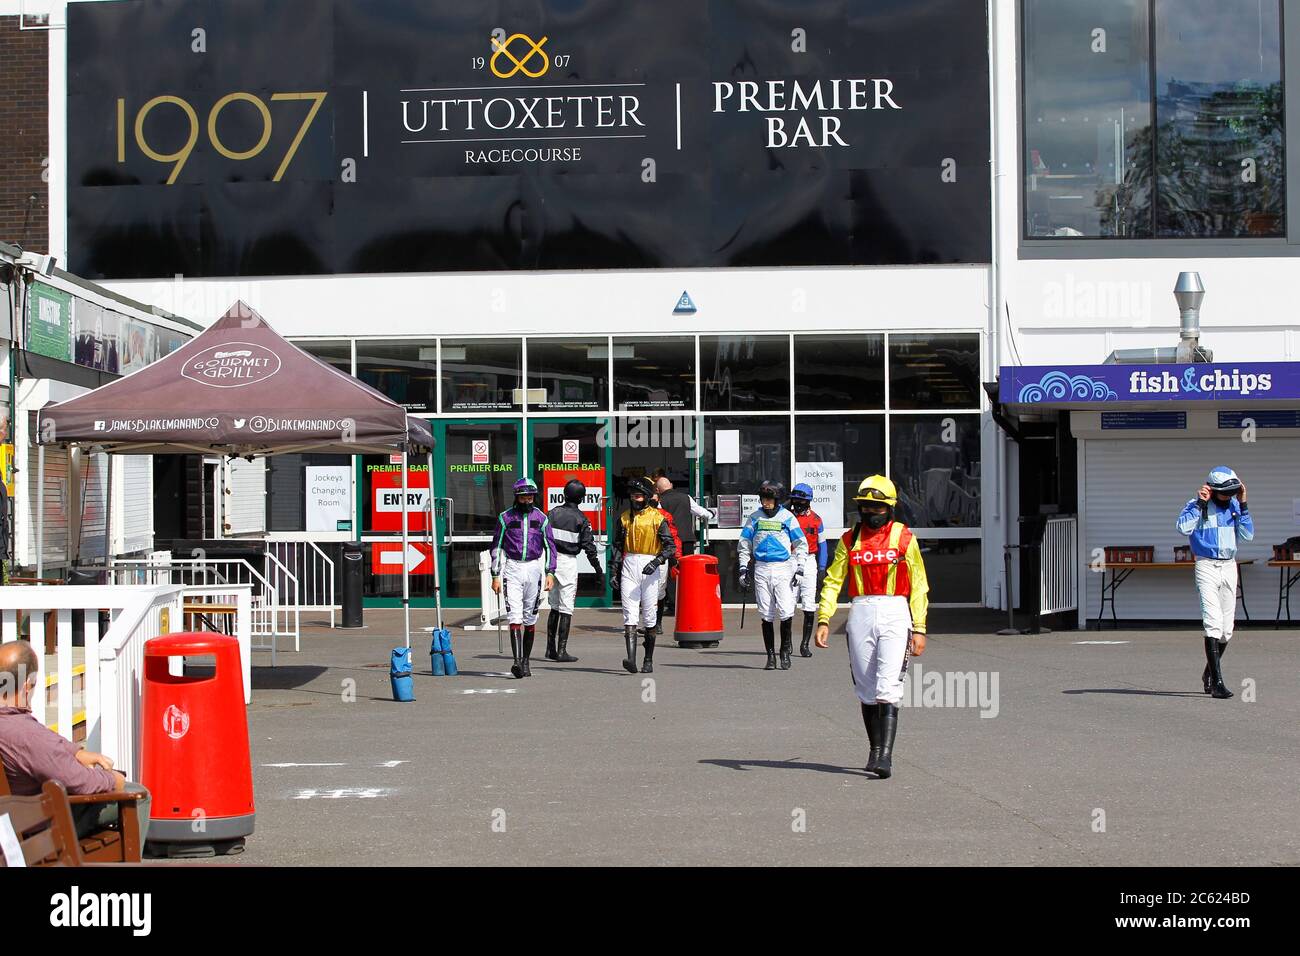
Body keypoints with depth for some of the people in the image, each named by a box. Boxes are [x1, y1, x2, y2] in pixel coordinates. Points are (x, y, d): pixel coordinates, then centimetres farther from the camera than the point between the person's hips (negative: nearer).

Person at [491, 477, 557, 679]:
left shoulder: (541, 517, 5)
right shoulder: (505, 517, 0)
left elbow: (549, 546, 8)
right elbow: (497, 546, 3)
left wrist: (550, 573, -1)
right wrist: (496, 576, -1)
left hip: (534, 569, 2)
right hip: (512, 569, -2)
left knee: (530, 618, 7)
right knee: (515, 615, -13)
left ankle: (525, 661, 17)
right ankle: (517, 661, -21)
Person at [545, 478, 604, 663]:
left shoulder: (553, 513, 3)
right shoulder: (581, 519, -6)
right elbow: (589, 548, -8)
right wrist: (599, 573, -3)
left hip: (552, 559, 4)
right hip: (568, 562, -4)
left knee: (554, 606, 16)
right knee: (566, 608, -1)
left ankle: (550, 648, 17)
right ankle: (562, 650, -4)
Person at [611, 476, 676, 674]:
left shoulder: (657, 517, -2)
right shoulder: (624, 518, 12)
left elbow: (669, 545, -6)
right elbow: (618, 546, 17)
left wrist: (656, 561, -21)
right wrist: (613, 571, 10)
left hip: (649, 568, -2)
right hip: (629, 567, 3)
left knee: (648, 616, 3)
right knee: (629, 613, -10)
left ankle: (648, 661, 13)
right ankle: (631, 659, -20)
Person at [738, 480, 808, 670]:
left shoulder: (787, 517, 5)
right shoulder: (754, 518, 10)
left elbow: (801, 544, 9)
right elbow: (744, 545, 14)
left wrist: (799, 567, 0)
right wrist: (743, 568, 7)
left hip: (783, 569, -2)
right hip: (761, 569, 2)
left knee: (786, 611, -13)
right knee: (766, 614, 2)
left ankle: (785, 650, 4)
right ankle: (770, 655, 8)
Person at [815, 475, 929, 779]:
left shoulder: (904, 538, 2)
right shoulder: (850, 539, 10)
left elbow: (919, 586, 3)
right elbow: (833, 581, 7)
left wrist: (919, 629, -3)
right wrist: (824, 619, -5)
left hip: (895, 613, -3)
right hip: (861, 614, 3)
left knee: (888, 686, -14)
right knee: (867, 690, 7)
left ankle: (886, 757, -18)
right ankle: (876, 750, 19)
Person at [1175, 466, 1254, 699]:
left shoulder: (1234, 505, 8)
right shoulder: (1197, 505, -6)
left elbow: (1247, 535, 1)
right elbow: (1183, 528, -23)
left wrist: (1243, 505, -5)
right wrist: (1200, 503, -20)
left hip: (1229, 567, 5)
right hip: (1207, 567, -5)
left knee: (1227, 628, 8)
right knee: (1213, 623, -17)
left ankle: (1208, 675, 29)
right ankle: (1217, 682, -19)